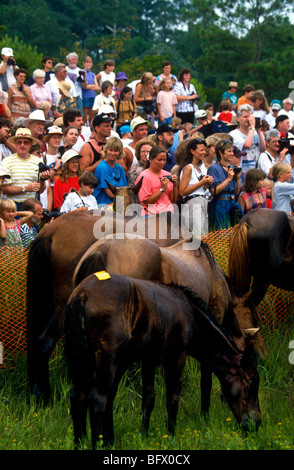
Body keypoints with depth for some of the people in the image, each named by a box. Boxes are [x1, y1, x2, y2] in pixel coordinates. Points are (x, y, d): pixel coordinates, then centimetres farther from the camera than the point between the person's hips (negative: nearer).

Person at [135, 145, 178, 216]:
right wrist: (162, 189, -12)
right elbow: (146, 202, -7)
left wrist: (175, 186, 0)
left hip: (169, 211, 6)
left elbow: (174, 201, 16)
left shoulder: (167, 175, 16)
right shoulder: (144, 176, -2)